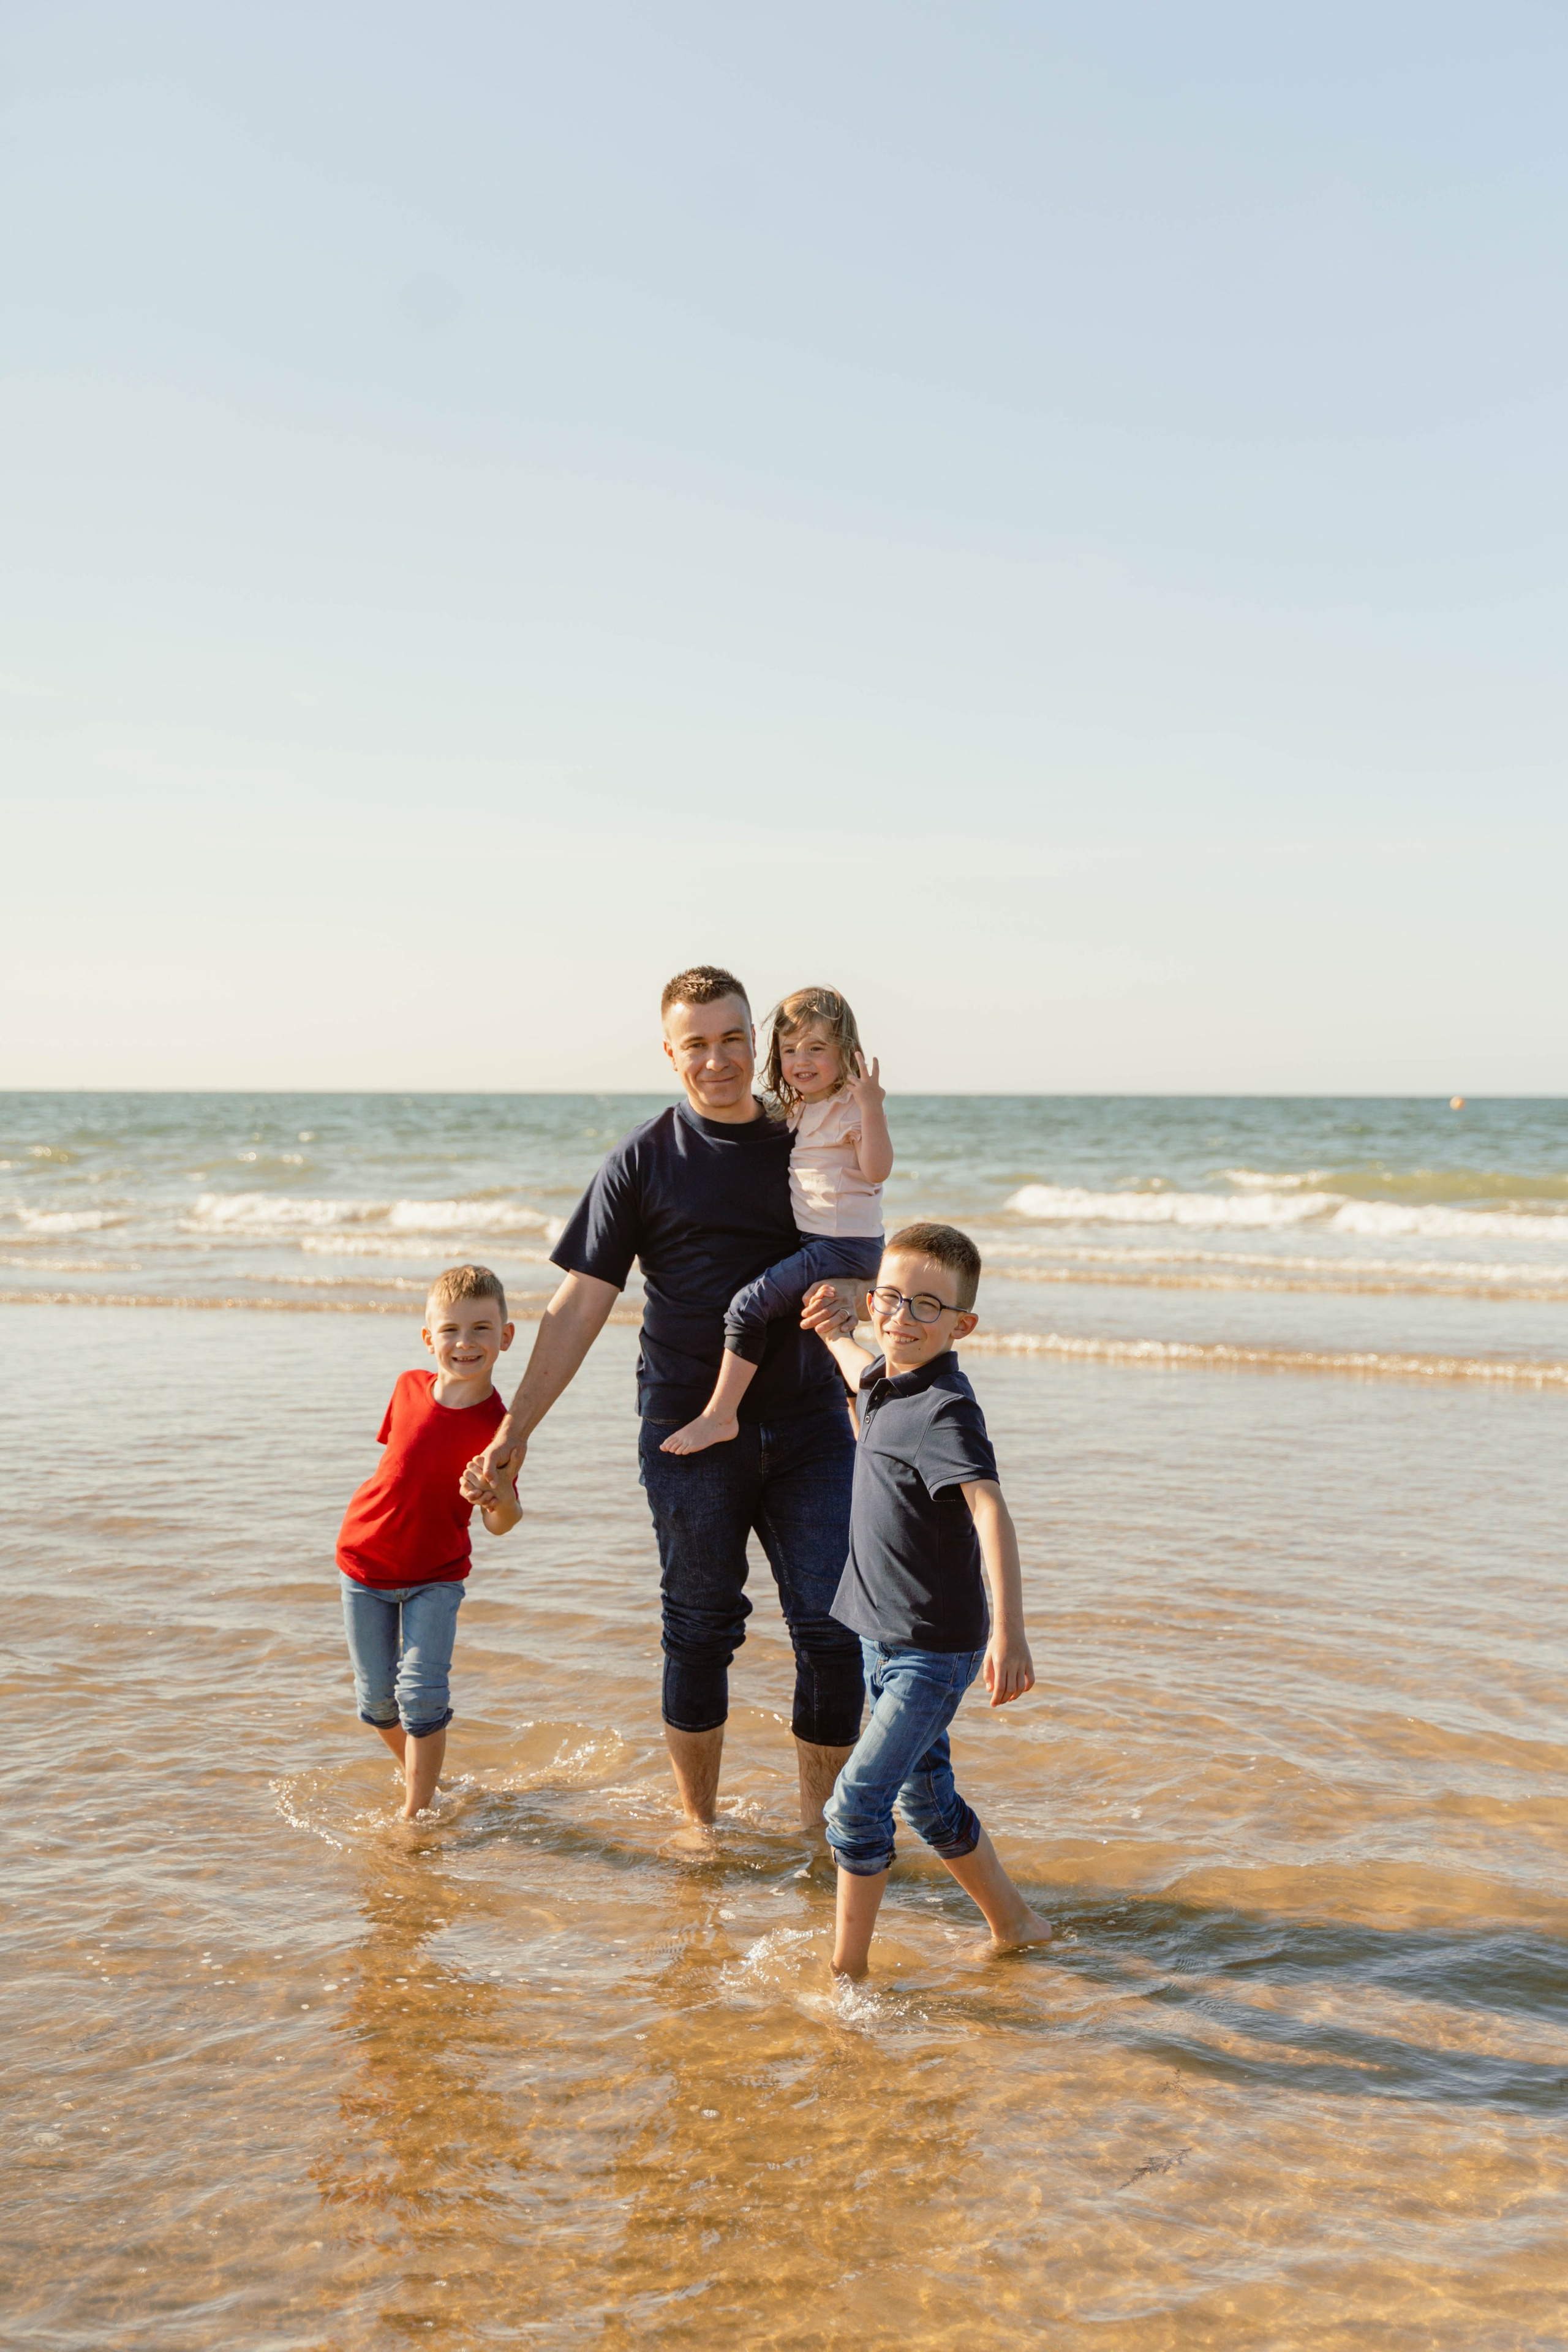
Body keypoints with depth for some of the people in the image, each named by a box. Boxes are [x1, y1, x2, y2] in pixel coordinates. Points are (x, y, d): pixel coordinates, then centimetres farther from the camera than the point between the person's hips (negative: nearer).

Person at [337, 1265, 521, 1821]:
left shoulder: (496, 1428, -20)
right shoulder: (410, 1387, -9)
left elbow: (500, 1524, -17)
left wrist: (500, 1498, -39)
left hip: (437, 1574, -3)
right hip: (366, 1563, 3)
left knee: (422, 1691, -14)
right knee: (377, 1697, 8)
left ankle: (416, 1812, 1)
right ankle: (418, 1775, 35)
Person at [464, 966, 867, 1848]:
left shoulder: (808, 1144, 8)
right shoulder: (645, 1160, 0)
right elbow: (580, 1306, 0)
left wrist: (851, 1299, -9)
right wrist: (516, 1428, -3)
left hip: (808, 1425, 2)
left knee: (836, 1627, -1)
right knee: (701, 1631, 8)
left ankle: (823, 1814, 18)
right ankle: (700, 1817, 26)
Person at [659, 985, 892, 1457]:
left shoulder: (851, 1108, -11)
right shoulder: (799, 1110, 16)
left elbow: (877, 1170, -24)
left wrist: (872, 1108, -34)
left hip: (845, 1247, -10)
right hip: (817, 1242, 10)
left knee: (749, 1304, -19)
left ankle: (719, 1416, -14)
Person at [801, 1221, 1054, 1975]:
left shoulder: (945, 1410, -24)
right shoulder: (887, 1380, 2)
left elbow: (989, 1510, -38)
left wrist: (1009, 1631, -47)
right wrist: (831, 1336, 38)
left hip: (934, 1649, -9)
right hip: (884, 1638, 9)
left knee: (857, 1800, -12)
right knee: (926, 1800, 19)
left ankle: (847, 1967, 2)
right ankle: (1014, 1924, 37)